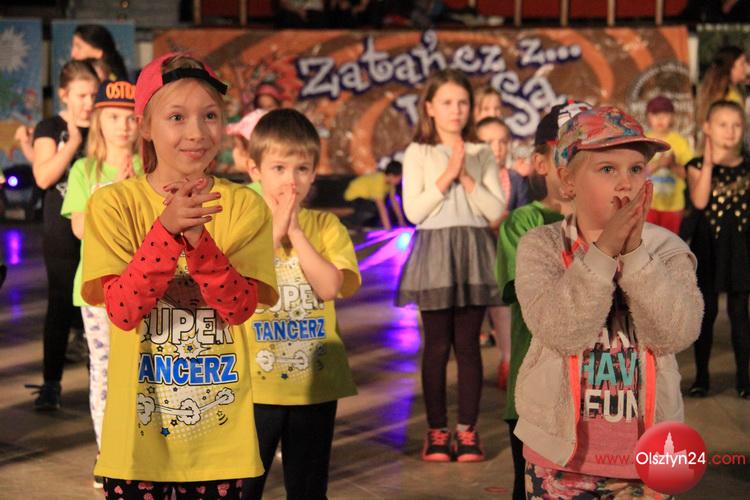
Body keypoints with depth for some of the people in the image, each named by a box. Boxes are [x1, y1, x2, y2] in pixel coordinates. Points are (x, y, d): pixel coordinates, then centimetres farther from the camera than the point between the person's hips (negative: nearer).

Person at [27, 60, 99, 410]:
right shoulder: (51, 128, 0)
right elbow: (44, 177, -12)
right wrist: (73, 143, -19)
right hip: (63, 232, -2)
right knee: (61, 305, -1)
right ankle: (51, 384, 4)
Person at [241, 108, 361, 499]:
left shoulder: (326, 226, 2)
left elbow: (330, 286, -13)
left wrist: (294, 231, -12)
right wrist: (274, 232, -13)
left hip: (315, 382, 2)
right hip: (255, 383, -1)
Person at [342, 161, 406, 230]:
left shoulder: (390, 180, -11)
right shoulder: (378, 181, -35)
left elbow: (394, 200, -7)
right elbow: (381, 206, -37)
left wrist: (401, 220, -9)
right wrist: (387, 226, -39)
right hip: (355, 196, -9)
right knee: (375, 209, -31)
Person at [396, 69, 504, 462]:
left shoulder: (482, 155, 9)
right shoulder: (418, 153, 3)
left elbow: (496, 211, 0)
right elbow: (413, 212, -7)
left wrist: (466, 177, -9)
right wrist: (446, 175, -12)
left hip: (473, 252, 2)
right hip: (434, 253, -1)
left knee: (468, 344, 3)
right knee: (437, 345, 2)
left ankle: (467, 430, 9)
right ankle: (437, 431, 9)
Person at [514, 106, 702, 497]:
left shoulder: (666, 249, -2)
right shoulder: (540, 247, -6)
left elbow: (677, 333, -18)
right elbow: (560, 330, -21)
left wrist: (635, 251, -23)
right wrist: (603, 252, -25)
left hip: (645, 453, 1)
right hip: (560, 451, -1)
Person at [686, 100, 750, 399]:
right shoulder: (698, 166, -3)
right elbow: (700, 201, -20)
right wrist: (709, 163, -22)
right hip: (708, 247, -1)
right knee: (706, 312, 6)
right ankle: (701, 377, 16)